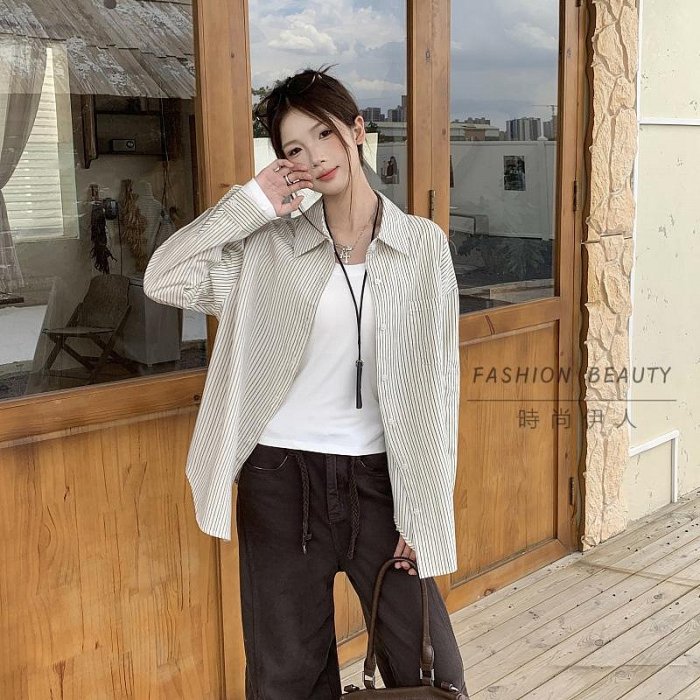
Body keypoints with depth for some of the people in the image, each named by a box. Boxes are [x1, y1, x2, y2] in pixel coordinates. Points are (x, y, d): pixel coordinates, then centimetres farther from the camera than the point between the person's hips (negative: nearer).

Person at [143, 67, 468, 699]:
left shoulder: (423, 244, -1)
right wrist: (251, 202, -9)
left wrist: (426, 511, -3)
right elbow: (164, 280, -8)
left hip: (377, 475, 0)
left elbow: (436, 382, -1)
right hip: (281, 476, 1)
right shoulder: (271, 247, 1)